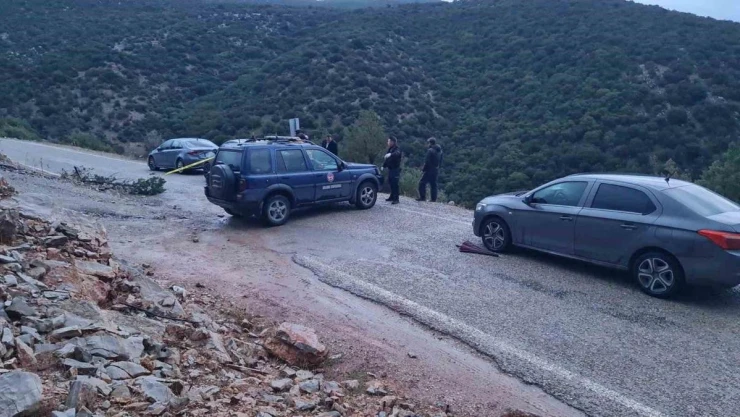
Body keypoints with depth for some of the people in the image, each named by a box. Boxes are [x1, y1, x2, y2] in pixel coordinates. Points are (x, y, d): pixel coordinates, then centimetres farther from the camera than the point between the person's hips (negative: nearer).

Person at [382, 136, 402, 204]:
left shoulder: (397, 149, -12)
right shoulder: (389, 150, 15)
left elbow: (396, 153, -37)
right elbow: (387, 159, 23)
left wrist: (390, 154, -55)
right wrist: (384, 166, 17)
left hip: (395, 169, -8)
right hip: (390, 169, 8)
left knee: (395, 184, -11)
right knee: (391, 183, 12)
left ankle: (396, 199, -10)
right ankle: (392, 197, 23)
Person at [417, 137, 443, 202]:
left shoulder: (430, 150, -14)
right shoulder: (439, 150, 11)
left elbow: (427, 161, -16)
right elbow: (440, 161, 14)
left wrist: (423, 169, -10)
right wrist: (437, 167, 17)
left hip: (429, 170, -8)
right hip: (436, 170, 8)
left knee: (422, 183, -2)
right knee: (433, 184, 11)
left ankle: (422, 197, -6)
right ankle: (434, 198, 10)